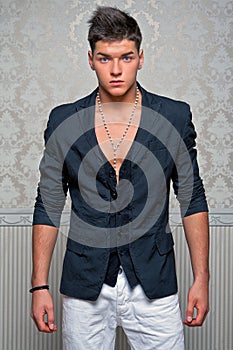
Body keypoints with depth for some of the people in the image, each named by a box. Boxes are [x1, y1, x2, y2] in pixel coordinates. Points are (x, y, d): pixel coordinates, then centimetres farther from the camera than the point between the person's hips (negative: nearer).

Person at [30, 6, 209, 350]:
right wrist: (40, 285, 0)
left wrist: (201, 279, -1)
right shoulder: (63, 122, -1)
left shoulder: (175, 118, -2)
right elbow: (48, 207, 4)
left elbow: (192, 200, 3)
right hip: (84, 286, 1)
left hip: (153, 284, 0)